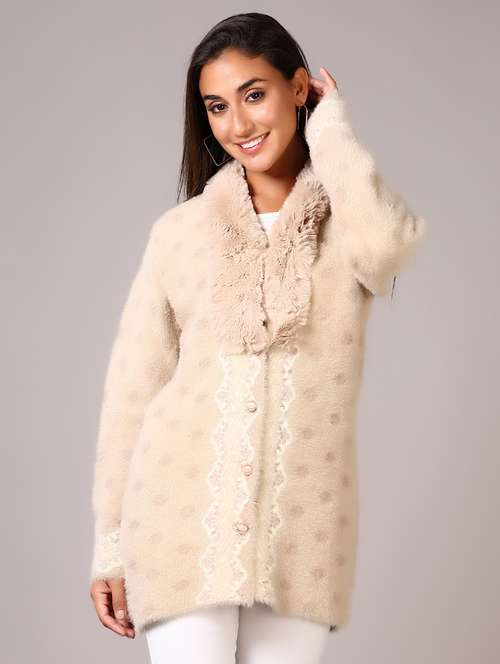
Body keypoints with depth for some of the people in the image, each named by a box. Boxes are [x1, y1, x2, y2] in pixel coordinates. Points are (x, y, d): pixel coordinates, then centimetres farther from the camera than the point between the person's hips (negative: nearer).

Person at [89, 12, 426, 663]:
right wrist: (109, 542, 4)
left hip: (299, 532, 0)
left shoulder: (349, 221, 4)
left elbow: (384, 246, -22)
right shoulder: (180, 231, 5)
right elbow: (132, 390, 6)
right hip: (184, 519, 0)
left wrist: (328, 127, -6)